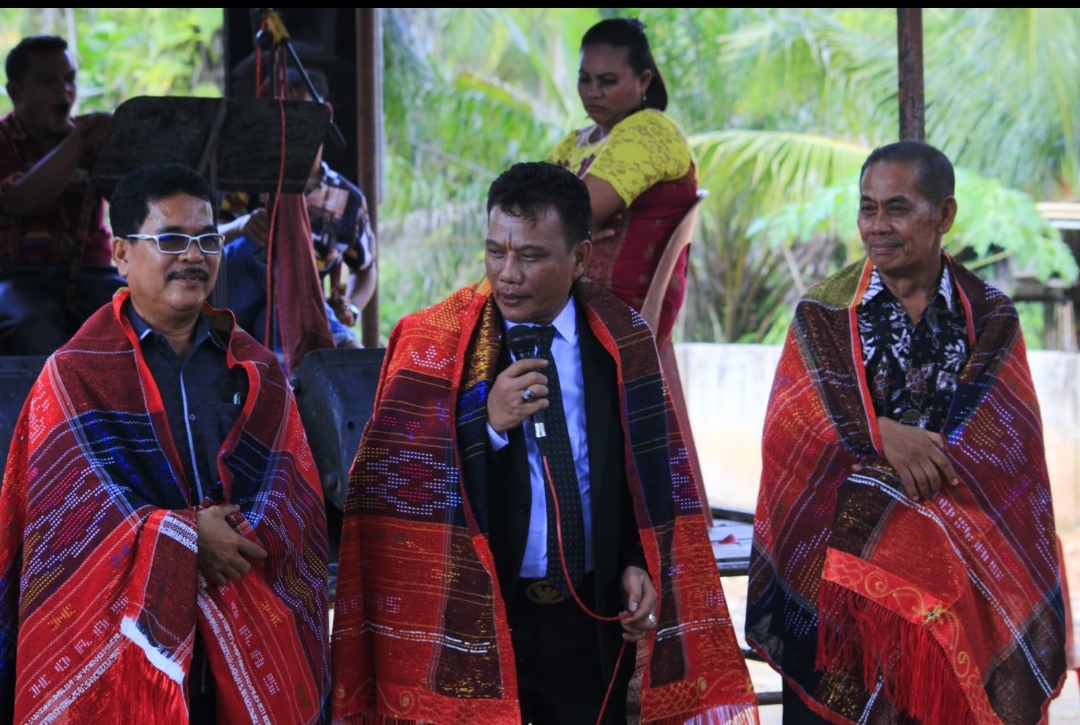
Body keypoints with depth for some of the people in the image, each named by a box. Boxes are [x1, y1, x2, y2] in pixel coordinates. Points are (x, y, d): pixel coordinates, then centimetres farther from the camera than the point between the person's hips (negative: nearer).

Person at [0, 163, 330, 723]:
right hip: (121, 650, -3)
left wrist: (238, 538, -17)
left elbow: (297, 499, 3)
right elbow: (69, 509, -8)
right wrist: (184, 541, -14)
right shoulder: (76, 376, 1)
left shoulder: (257, 373, 12)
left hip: (246, 647, 3)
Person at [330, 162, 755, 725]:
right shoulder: (434, 345, -6)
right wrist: (487, 425, -20)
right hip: (475, 616, -2)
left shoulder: (623, 342, 2)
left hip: (593, 617, 2)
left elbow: (648, 474, 11)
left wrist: (639, 565, -3)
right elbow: (395, 484, -9)